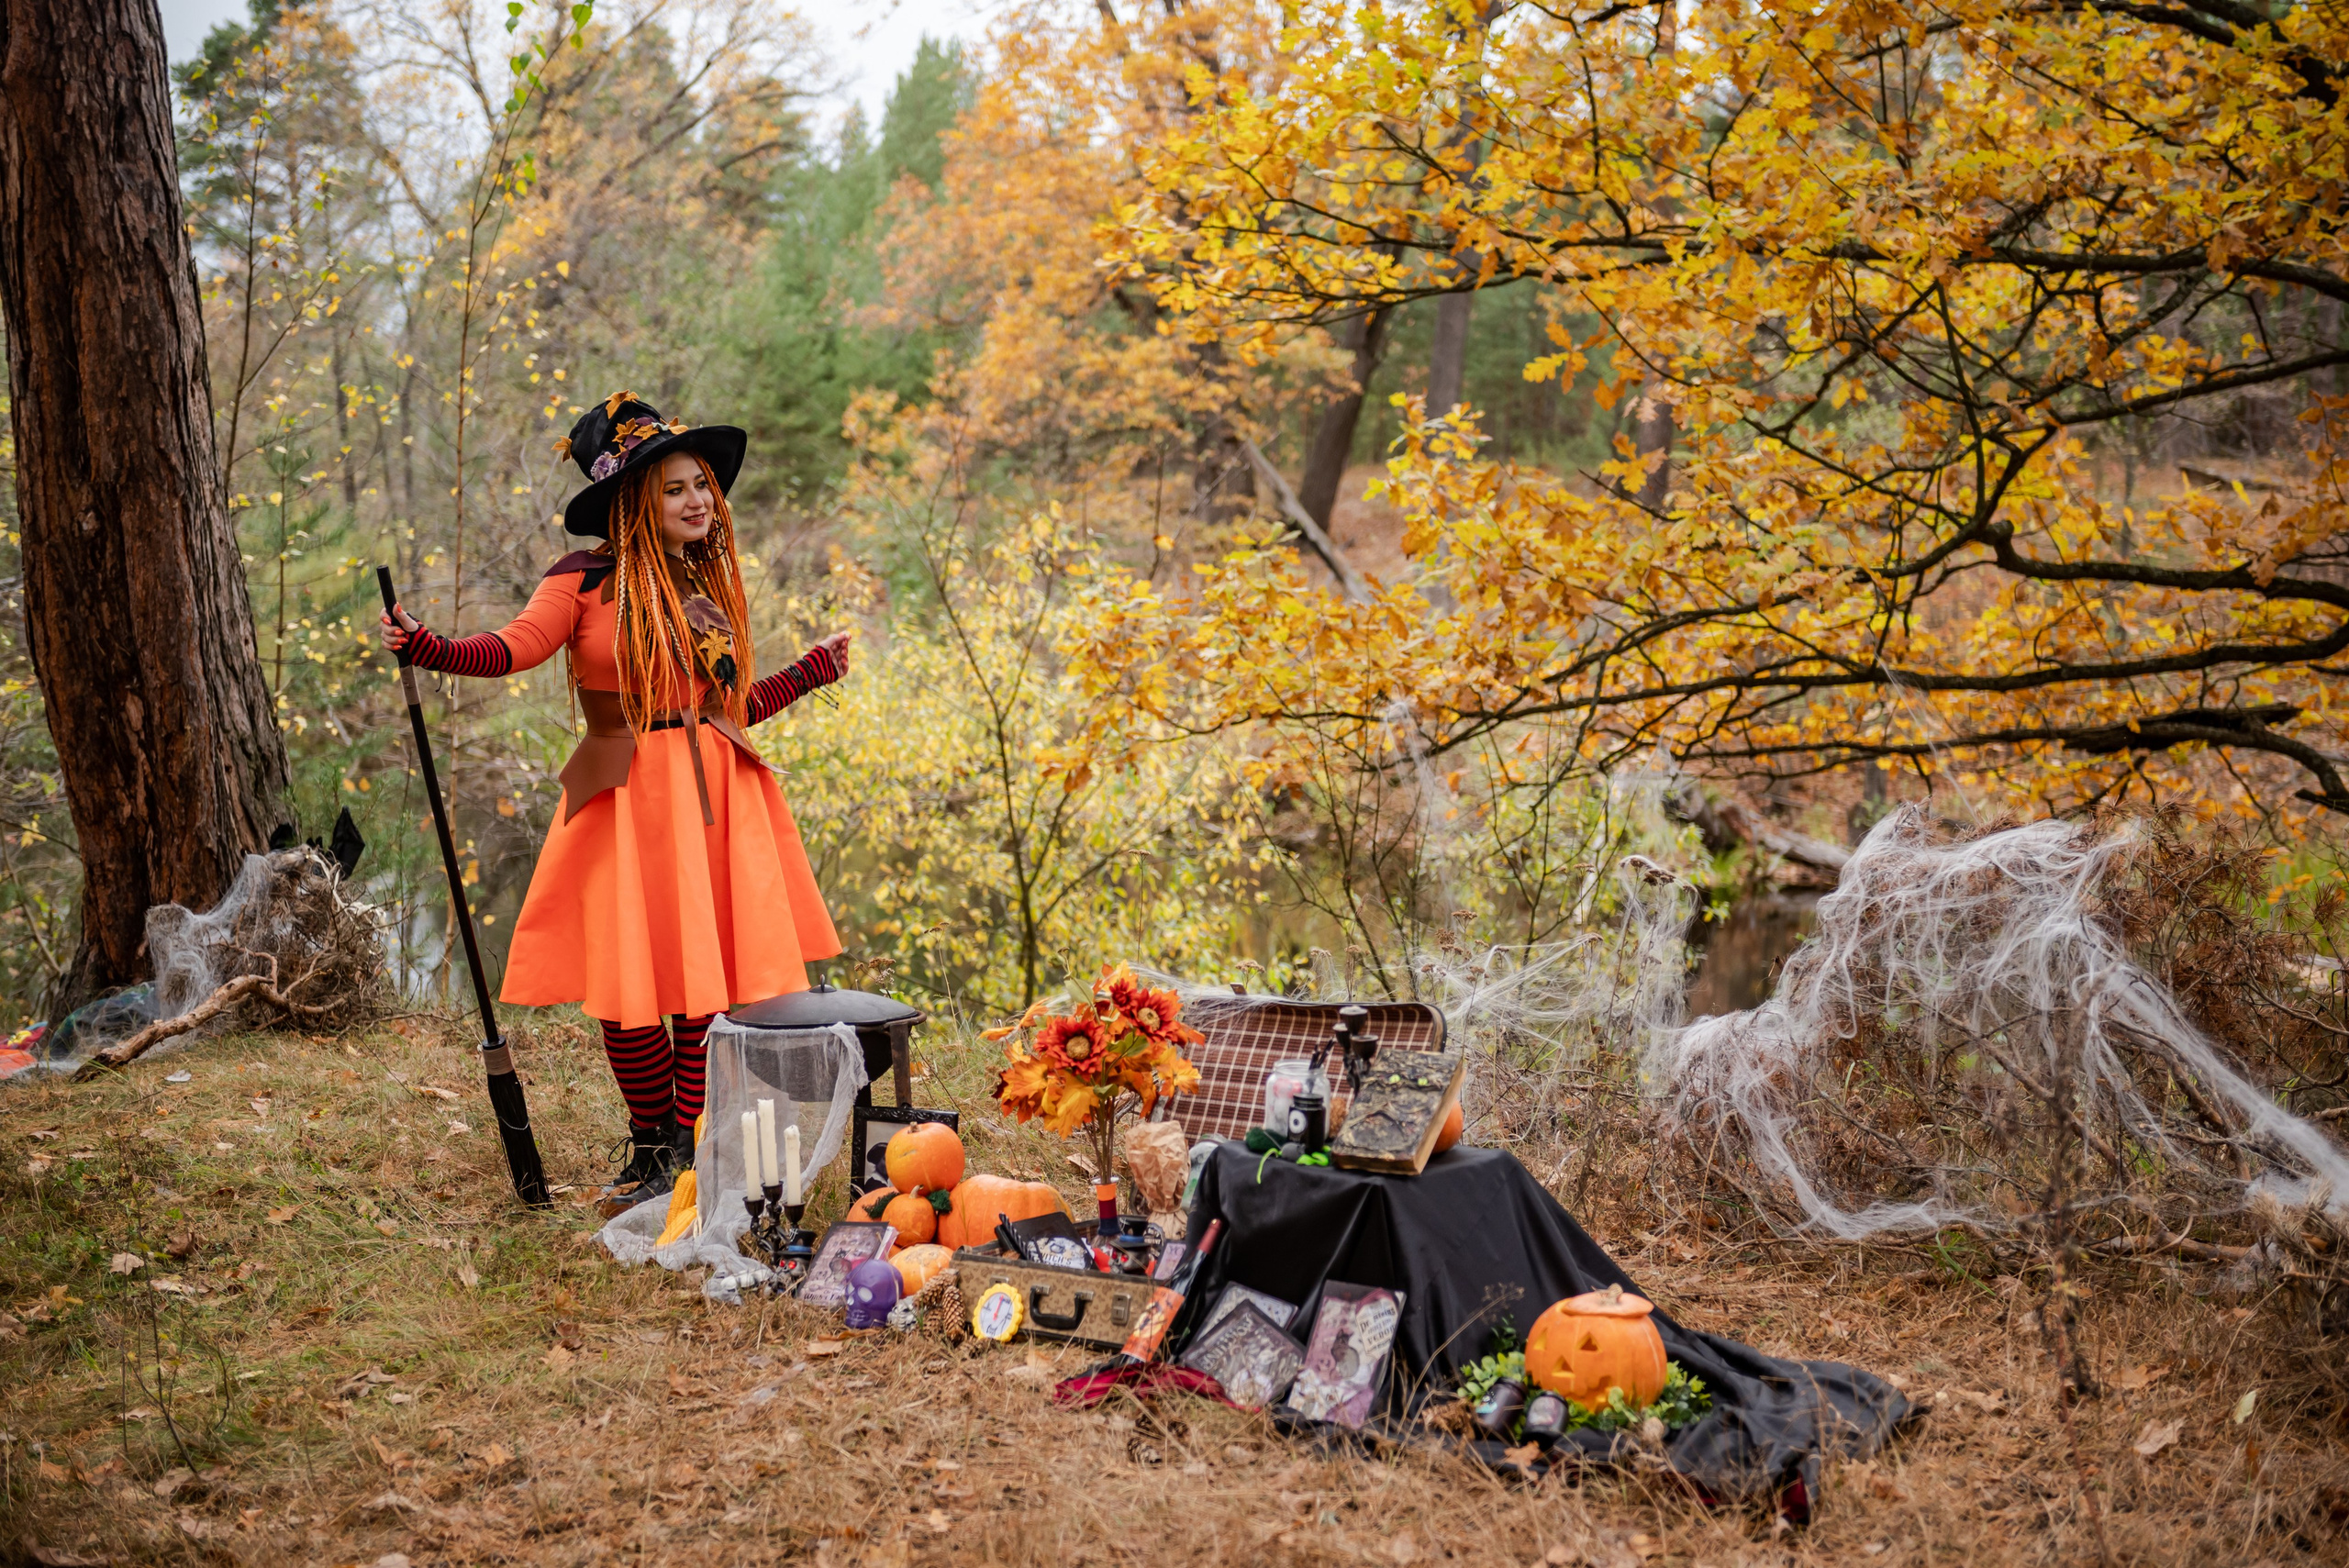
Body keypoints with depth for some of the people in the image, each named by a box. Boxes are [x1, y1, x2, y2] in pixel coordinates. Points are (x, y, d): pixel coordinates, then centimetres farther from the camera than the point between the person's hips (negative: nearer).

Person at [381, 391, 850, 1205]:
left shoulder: (711, 586, 13)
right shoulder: (588, 579, -2)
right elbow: (514, 647, -14)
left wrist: (812, 671, 25)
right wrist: (430, 649, -30)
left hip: (717, 796, 4)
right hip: (626, 801, -4)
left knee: (715, 979, 1)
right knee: (630, 988, 1)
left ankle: (693, 1150, 14)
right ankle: (651, 1147, 21)